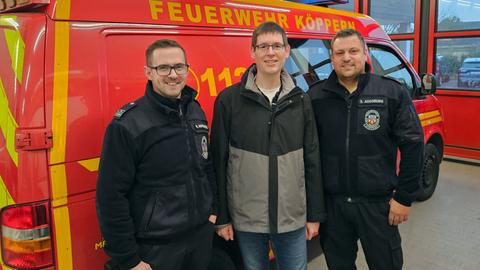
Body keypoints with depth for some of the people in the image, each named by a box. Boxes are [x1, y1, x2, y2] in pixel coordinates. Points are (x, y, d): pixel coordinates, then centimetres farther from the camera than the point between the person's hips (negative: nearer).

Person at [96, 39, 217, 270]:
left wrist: (212, 210, 12)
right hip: (155, 248, -6)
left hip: (202, 235, 6)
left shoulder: (196, 112, 4)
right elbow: (110, 196, -16)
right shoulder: (128, 125, -17)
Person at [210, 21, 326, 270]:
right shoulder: (228, 100, -6)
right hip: (246, 219, -2)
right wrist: (221, 217, -3)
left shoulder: (300, 100, 3)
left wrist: (315, 214, 5)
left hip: (293, 219, 2)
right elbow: (218, 162, -4)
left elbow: (312, 161, 5)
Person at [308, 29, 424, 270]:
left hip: (378, 203, -1)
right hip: (331, 202, 2)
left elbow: (412, 145, -4)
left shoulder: (393, 92, -5)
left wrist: (405, 196, -4)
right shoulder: (315, 96, -1)